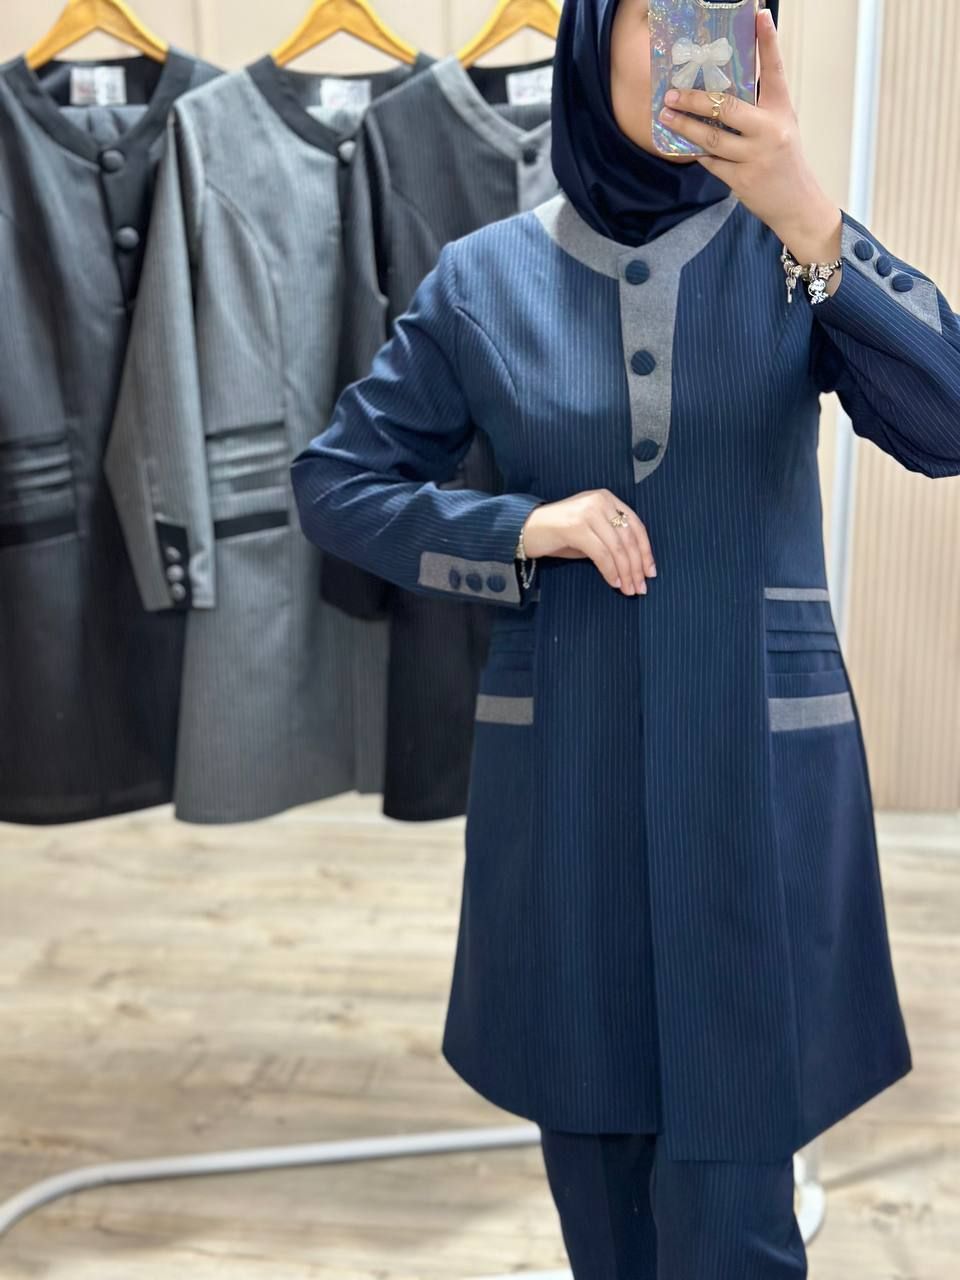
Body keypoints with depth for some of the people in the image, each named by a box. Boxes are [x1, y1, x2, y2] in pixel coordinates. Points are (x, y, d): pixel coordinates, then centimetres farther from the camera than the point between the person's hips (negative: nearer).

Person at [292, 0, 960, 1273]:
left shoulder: (796, 250, 0)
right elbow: (333, 483, 4)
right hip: (563, 770, 1)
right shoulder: (485, 278, 1)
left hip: (759, 766, 0)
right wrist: (521, 529, -11)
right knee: (592, 1145, 16)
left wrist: (811, 219, -28)